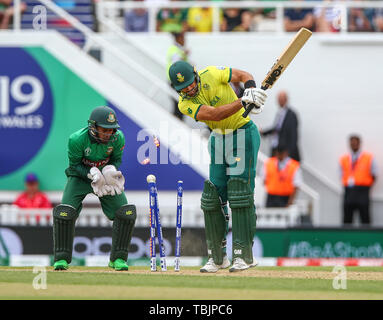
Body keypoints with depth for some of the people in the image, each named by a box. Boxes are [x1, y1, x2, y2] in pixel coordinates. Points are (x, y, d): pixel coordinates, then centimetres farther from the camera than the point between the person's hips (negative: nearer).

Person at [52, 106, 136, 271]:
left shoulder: (118, 138, -20)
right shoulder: (77, 139, -28)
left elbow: (117, 159, -3)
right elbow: (75, 165, -15)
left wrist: (111, 171, -26)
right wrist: (92, 174, -31)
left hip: (106, 176, 2)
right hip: (80, 175, -2)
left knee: (127, 212, -12)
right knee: (64, 212, -21)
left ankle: (118, 258, 3)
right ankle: (62, 258, -5)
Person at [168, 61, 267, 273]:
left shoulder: (212, 74, -13)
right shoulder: (185, 104, -11)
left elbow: (244, 75, -1)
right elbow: (215, 114, -27)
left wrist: (251, 88, -24)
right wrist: (244, 101, -37)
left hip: (243, 133, -4)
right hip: (218, 138, 4)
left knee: (239, 193, -13)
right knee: (213, 196, 1)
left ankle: (244, 254, -13)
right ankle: (217, 257, 10)